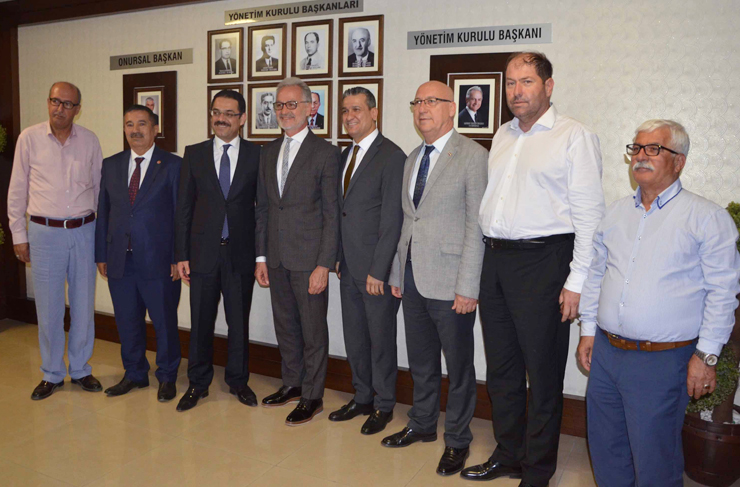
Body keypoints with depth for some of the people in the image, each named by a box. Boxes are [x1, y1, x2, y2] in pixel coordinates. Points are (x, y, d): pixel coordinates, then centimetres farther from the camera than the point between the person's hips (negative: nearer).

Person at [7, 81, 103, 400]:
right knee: (48, 309, 5)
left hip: (84, 232, 2)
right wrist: (19, 235, 2)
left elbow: (100, 188, 10)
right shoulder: (29, 138, -1)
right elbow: (17, 191, 3)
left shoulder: (89, 141, 3)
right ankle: (52, 374, 22)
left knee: (84, 305, 9)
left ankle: (80, 370, 25)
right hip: (45, 233, -1)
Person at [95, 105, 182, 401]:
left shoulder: (173, 165, -2)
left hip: (158, 260, -4)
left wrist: (178, 258, -9)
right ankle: (134, 374, 32)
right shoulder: (110, 165, 11)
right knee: (127, 321, 14)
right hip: (120, 260, 4)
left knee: (164, 321, 6)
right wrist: (101, 255, 7)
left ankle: (167, 377, 24)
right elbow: (103, 212, 12)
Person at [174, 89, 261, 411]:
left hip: (241, 253, -1)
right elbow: (183, 208, 4)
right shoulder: (194, 154, 5)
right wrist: (181, 254, -1)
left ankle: (238, 381, 27)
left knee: (239, 321, 10)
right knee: (201, 322, 9)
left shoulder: (256, 155, 1)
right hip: (203, 252, 1)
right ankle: (198, 383, 26)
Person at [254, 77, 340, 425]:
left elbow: (332, 214, -9)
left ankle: (312, 397, 19)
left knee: (313, 330, 4)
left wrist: (324, 265, -14)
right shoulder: (269, 152, 12)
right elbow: (263, 208, 14)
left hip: (309, 259, -6)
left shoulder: (325, 153, -6)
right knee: (285, 325, 17)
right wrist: (261, 256, 10)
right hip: (277, 258, 6)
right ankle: (292, 384, 35)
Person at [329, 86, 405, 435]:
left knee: (381, 337, 6)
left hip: (377, 269, -7)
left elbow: (392, 220, -15)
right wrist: (338, 257, 11)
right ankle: (362, 397, 32)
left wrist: (379, 270, -17)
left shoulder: (392, 157, -11)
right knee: (354, 337, 15)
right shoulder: (345, 155, 14)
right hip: (349, 268, 7)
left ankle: (383, 406, 22)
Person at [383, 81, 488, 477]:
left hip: (449, 281, -7)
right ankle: (422, 425, 38)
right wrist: (397, 273, 14)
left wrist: (467, 287, -17)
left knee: (458, 365, 8)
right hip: (413, 278, 7)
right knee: (420, 361, 19)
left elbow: (476, 226, -13)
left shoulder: (473, 156, -9)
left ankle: (457, 440, 25)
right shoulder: (412, 159, 14)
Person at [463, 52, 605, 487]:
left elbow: (589, 214, -10)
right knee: (501, 368, 16)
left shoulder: (575, 136, -6)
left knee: (543, 374, 4)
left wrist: (577, 282, -14)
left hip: (543, 262, -7)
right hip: (496, 260, 7)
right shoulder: (503, 137, 16)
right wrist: (490, 258, 14)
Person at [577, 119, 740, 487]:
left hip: (662, 360, -5)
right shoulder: (617, 211, 11)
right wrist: (588, 330, 11)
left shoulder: (706, 216, -5)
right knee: (605, 449, 16)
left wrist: (706, 355, -10)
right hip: (605, 351, 5)